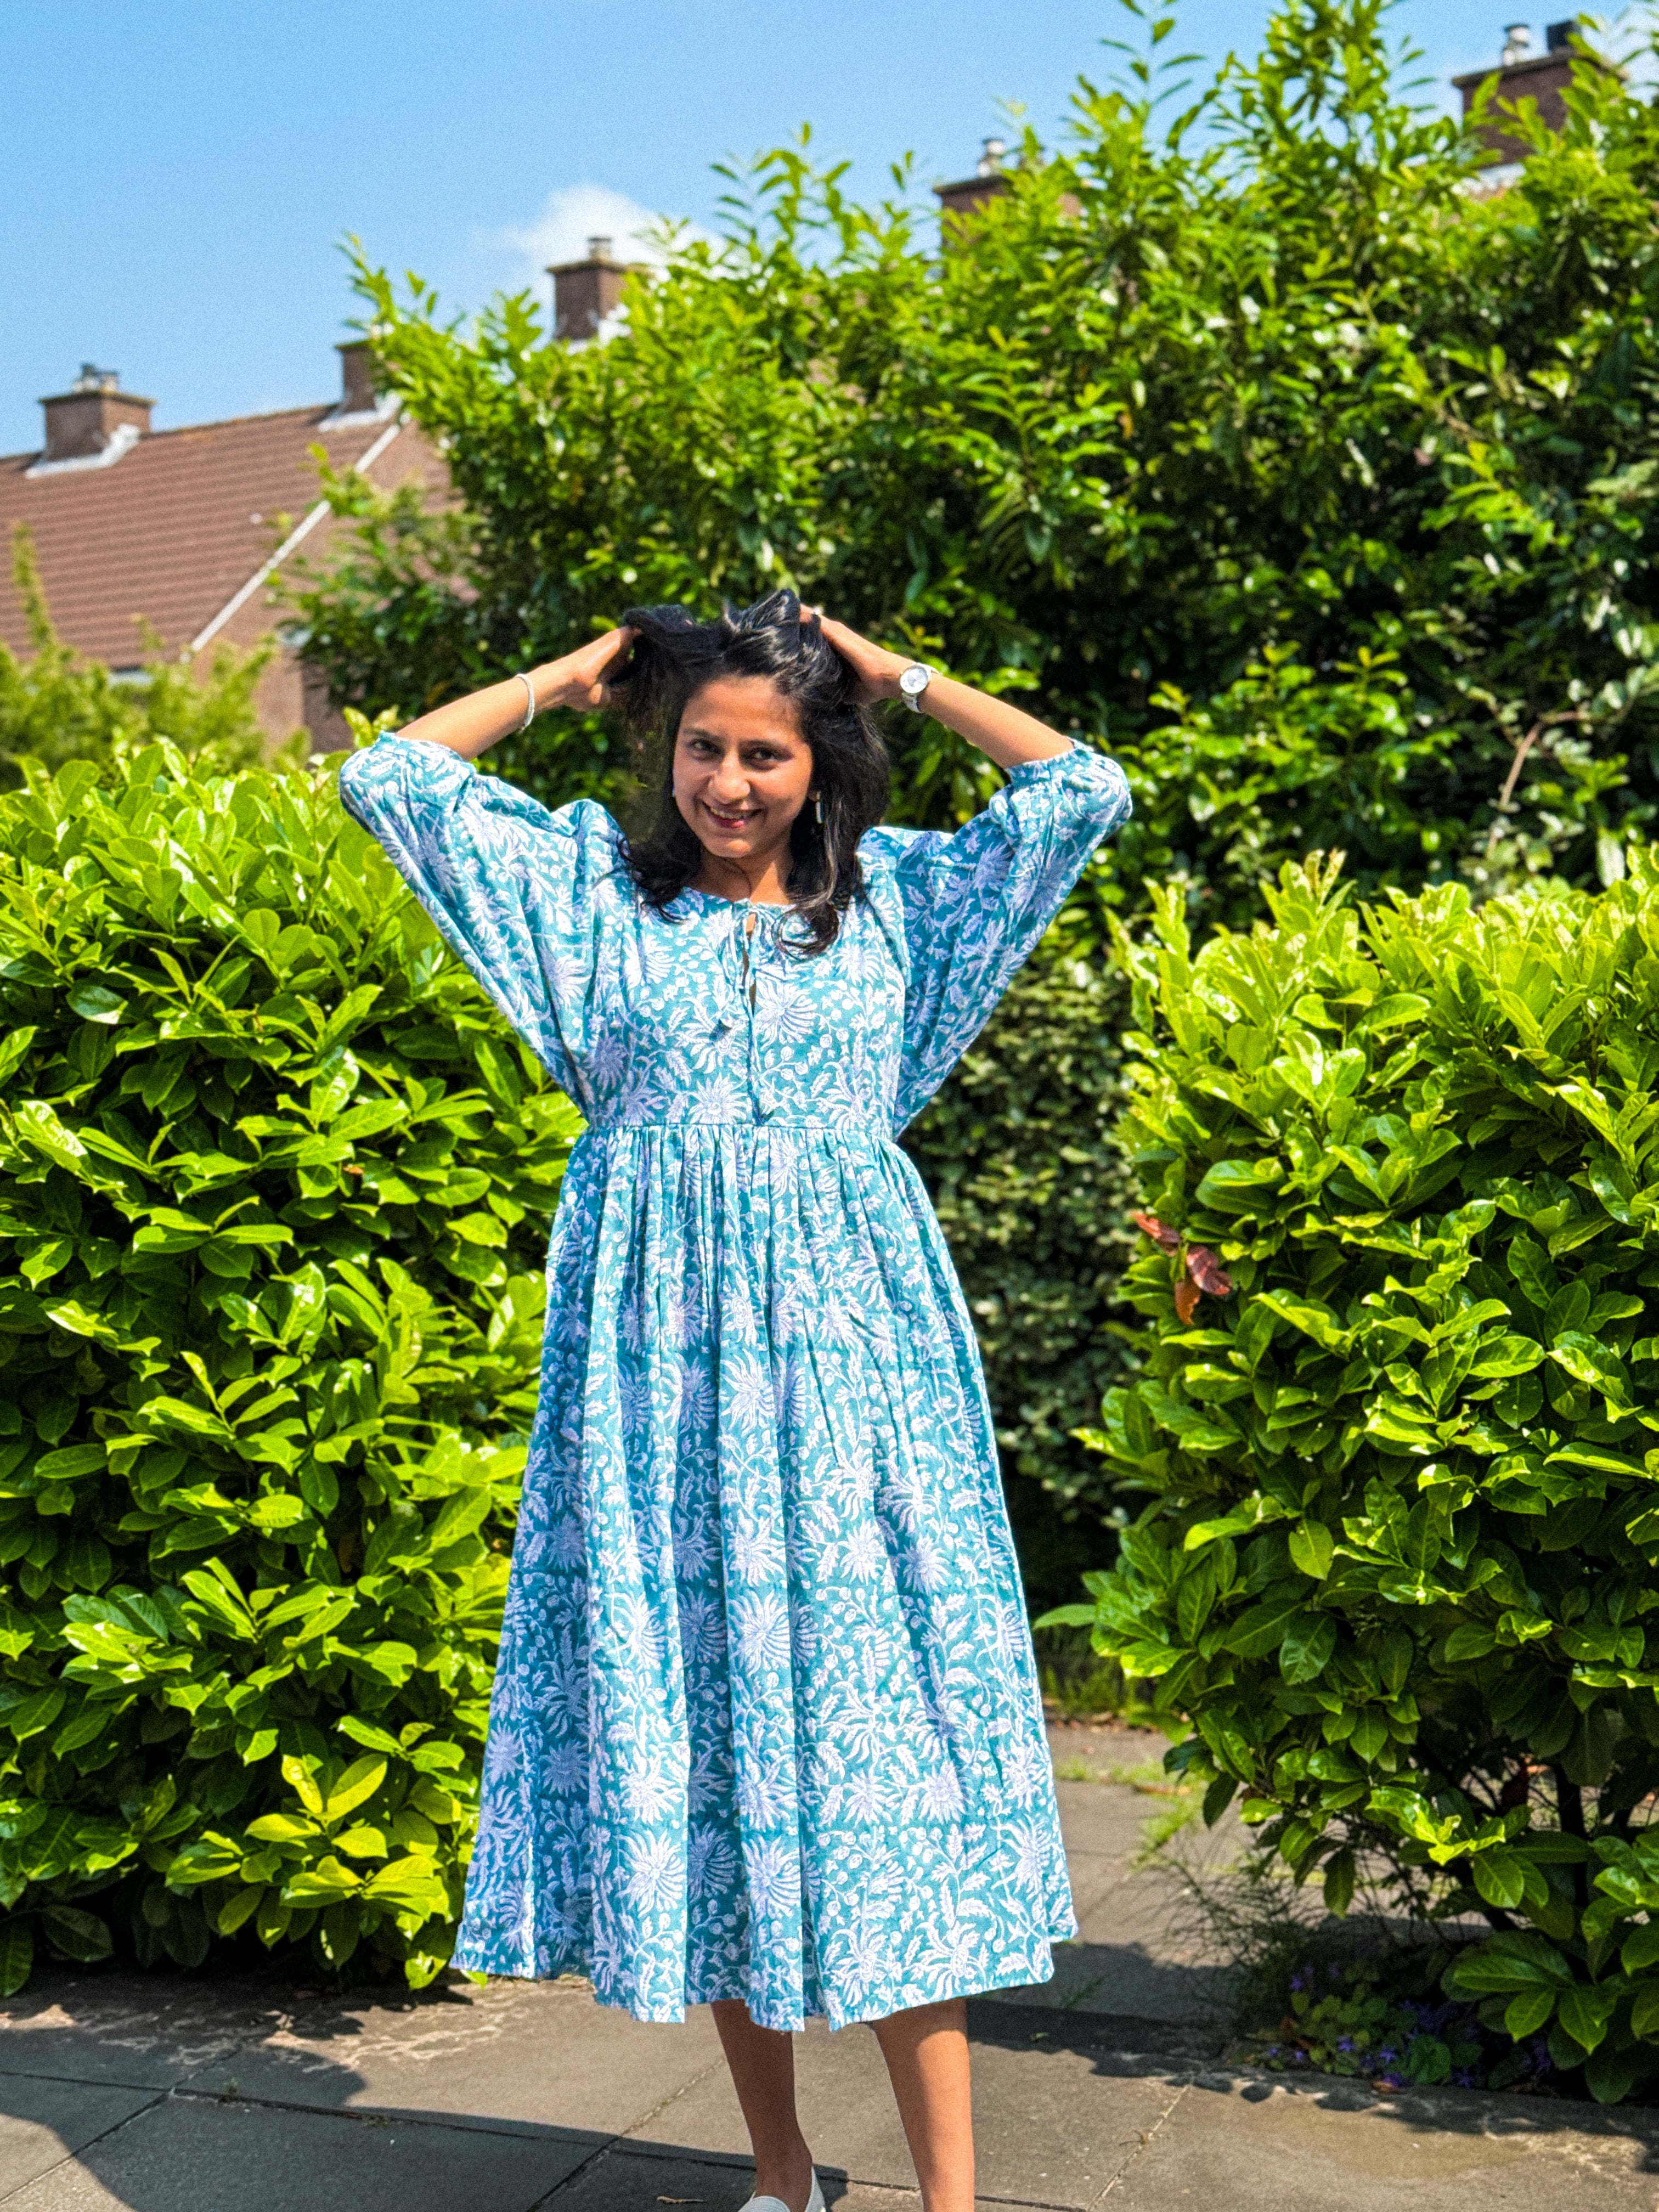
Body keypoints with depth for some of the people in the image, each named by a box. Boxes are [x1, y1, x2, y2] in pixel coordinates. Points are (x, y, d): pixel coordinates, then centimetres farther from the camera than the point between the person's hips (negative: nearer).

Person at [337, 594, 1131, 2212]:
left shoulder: (893, 893, 10)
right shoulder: (595, 880, 11)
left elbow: (1084, 789, 5)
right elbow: (389, 777, 10)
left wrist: (897, 675, 11)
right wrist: (571, 676, 14)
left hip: (842, 1357, -1)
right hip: (659, 1360, 1)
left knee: (870, 1707, -5)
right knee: (684, 1714, 3)